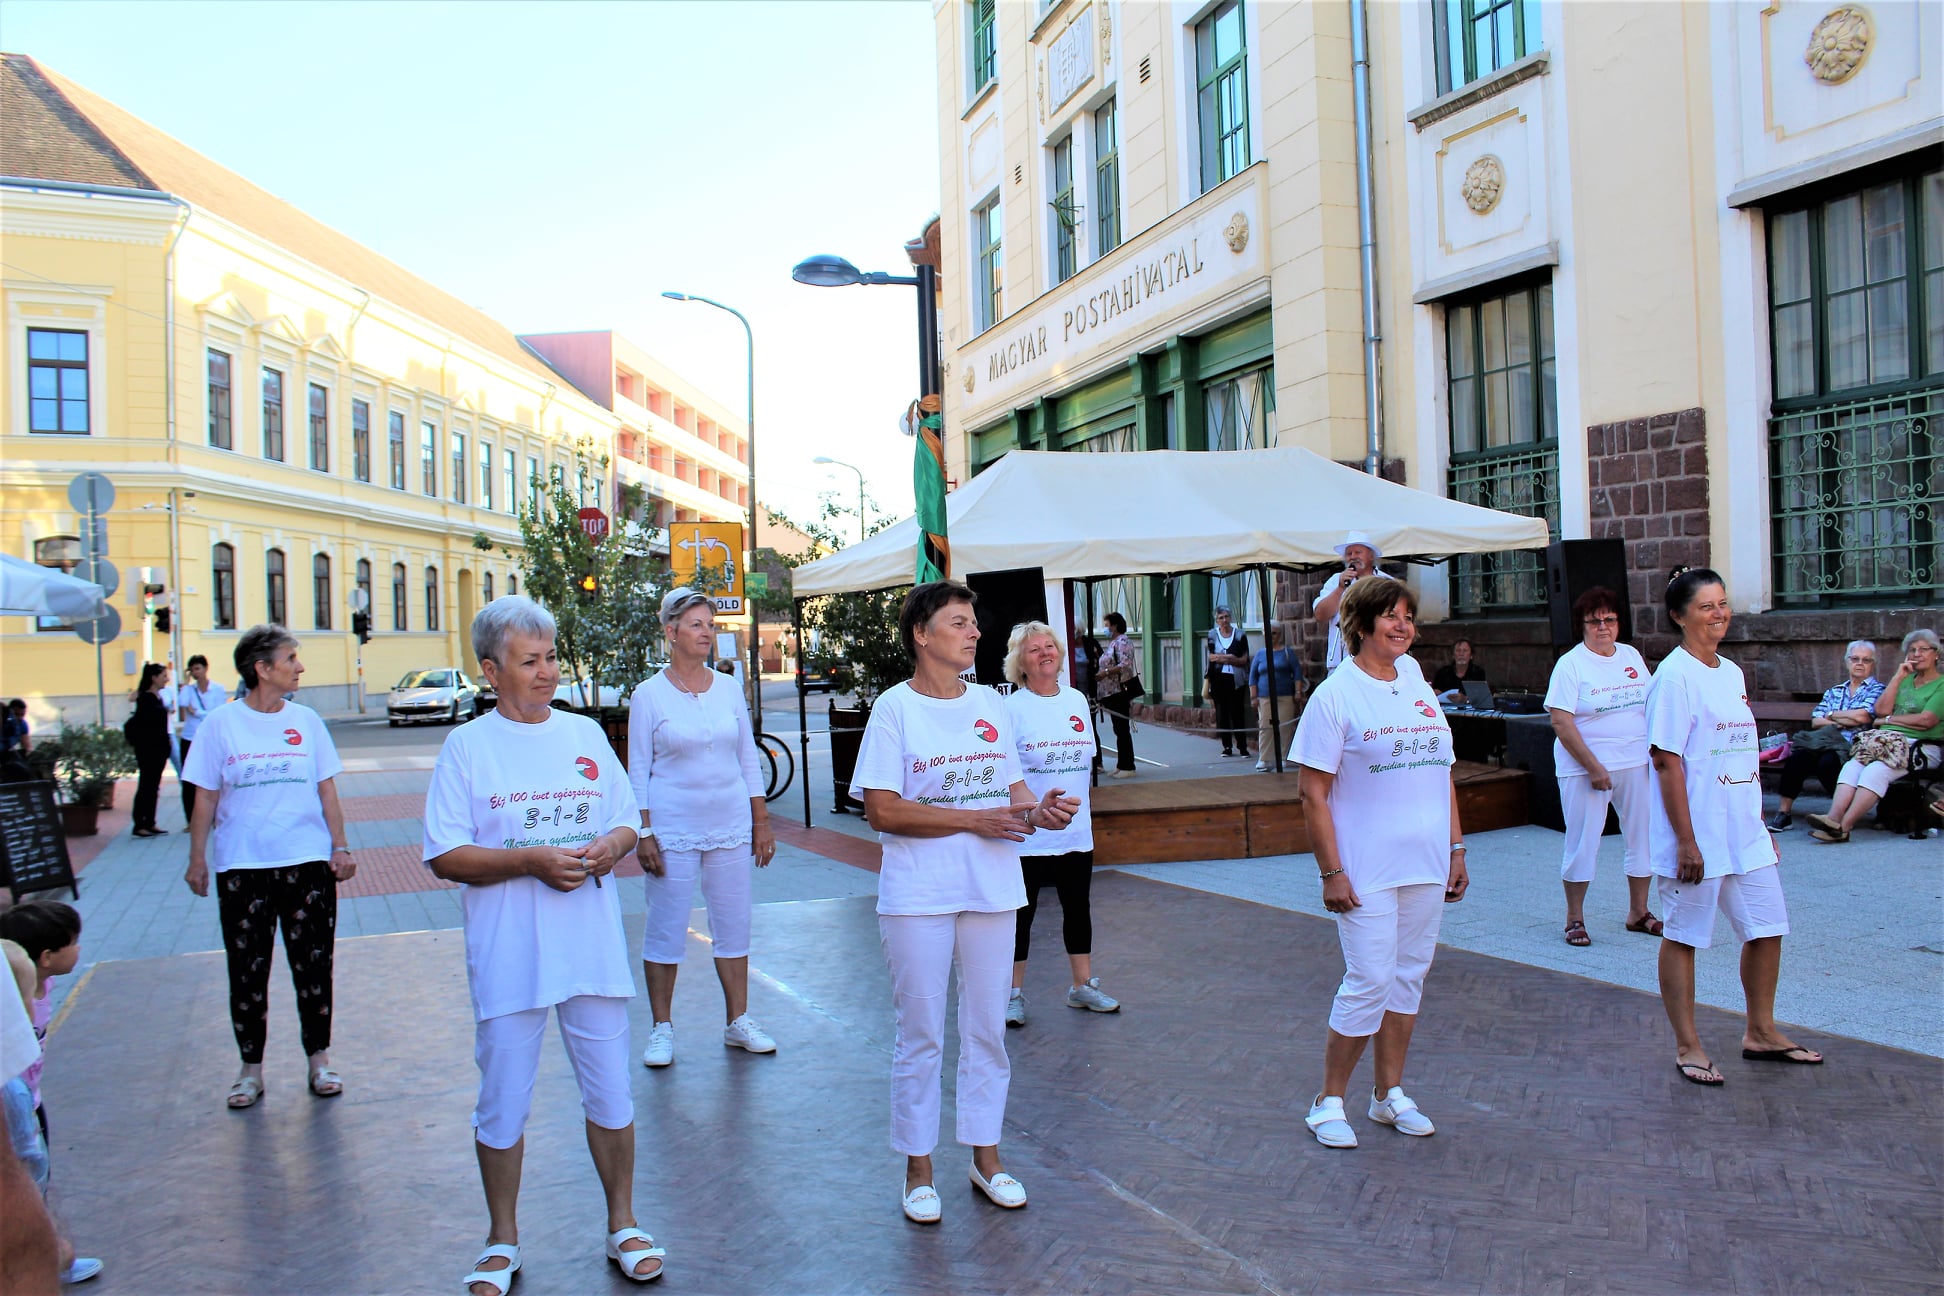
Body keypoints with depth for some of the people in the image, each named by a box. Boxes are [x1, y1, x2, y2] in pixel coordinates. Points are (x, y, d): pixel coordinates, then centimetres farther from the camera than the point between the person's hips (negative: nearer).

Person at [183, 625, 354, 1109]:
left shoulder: (306, 720, 4)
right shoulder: (221, 724, -1)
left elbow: (327, 790, 7)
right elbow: (205, 798, 3)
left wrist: (340, 847, 1)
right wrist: (197, 860, 1)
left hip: (308, 862, 1)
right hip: (241, 868, -1)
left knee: (314, 967, 6)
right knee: (247, 973, 7)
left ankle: (319, 1060, 20)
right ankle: (251, 1069, 20)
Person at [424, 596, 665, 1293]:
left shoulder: (586, 734, 8)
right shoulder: (467, 746, -3)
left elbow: (628, 821, 14)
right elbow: (445, 856, -8)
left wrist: (609, 846, -8)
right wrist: (533, 859, -19)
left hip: (593, 949, 3)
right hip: (507, 958, -2)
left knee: (611, 1095, 10)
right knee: (502, 1106, 8)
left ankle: (623, 1226, 28)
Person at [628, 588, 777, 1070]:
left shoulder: (729, 689, 6)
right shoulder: (649, 695, -3)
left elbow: (749, 759, 11)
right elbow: (638, 771, -2)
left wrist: (761, 822, 8)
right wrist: (644, 835, -9)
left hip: (731, 826, 3)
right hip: (672, 829, -3)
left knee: (734, 925, 8)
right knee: (665, 929, 2)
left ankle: (738, 1021, 21)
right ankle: (661, 1027, 16)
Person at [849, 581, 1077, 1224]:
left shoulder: (990, 704, 8)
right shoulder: (895, 707, -8)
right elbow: (883, 810, -15)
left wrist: (1038, 810, -8)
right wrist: (977, 819, -18)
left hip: (993, 889, 5)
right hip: (918, 897, -5)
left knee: (988, 1029, 13)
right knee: (920, 1035, 5)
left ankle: (986, 1156, 28)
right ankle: (918, 1168, 21)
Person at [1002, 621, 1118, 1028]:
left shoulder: (1077, 700, 7)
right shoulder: (1012, 707, -9)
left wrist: (1076, 801, 11)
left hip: (1076, 830, 5)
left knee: (1078, 909, 14)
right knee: (1021, 914, 3)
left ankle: (1082, 986, 28)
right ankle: (1014, 993, 16)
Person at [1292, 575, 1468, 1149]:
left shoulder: (1420, 689, 11)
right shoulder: (1335, 695, -9)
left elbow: (1442, 775, 17)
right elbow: (1314, 793, -11)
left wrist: (1456, 849, 12)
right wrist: (1331, 871, -15)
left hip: (1426, 866, 6)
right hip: (1367, 871, -6)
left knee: (1408, 978, 12)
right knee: (1370, 982, -5)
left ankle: (1389, 1094, 25)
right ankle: (1329, 1102, 11)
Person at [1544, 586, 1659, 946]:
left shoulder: (1631, 656, 10)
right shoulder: (1571, 664, -7)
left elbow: (1649, 706, 17)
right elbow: (1561, 722, -14)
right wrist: (1593, 767, -18)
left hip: (1636, 762, 6)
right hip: (1586, 767, -6)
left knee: (1644, 835, 9)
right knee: (1583, 842, -2)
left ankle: (1638, 912, 24)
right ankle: (1574, 919, 10)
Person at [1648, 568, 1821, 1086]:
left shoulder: (1732, 673, 11)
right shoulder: (1674, 676, -14)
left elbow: (1742, 756, 17)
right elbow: (1667, 762, -17)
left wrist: (1761, 823, 17)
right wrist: (1685, 841, -19)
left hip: (1745, 832, 8)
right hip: (1697, 836, -8)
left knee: (1767, 927, 14)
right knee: (1683, 936, 4)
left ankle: (1761, 1033, 31)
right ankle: (1687, 1046, 15)